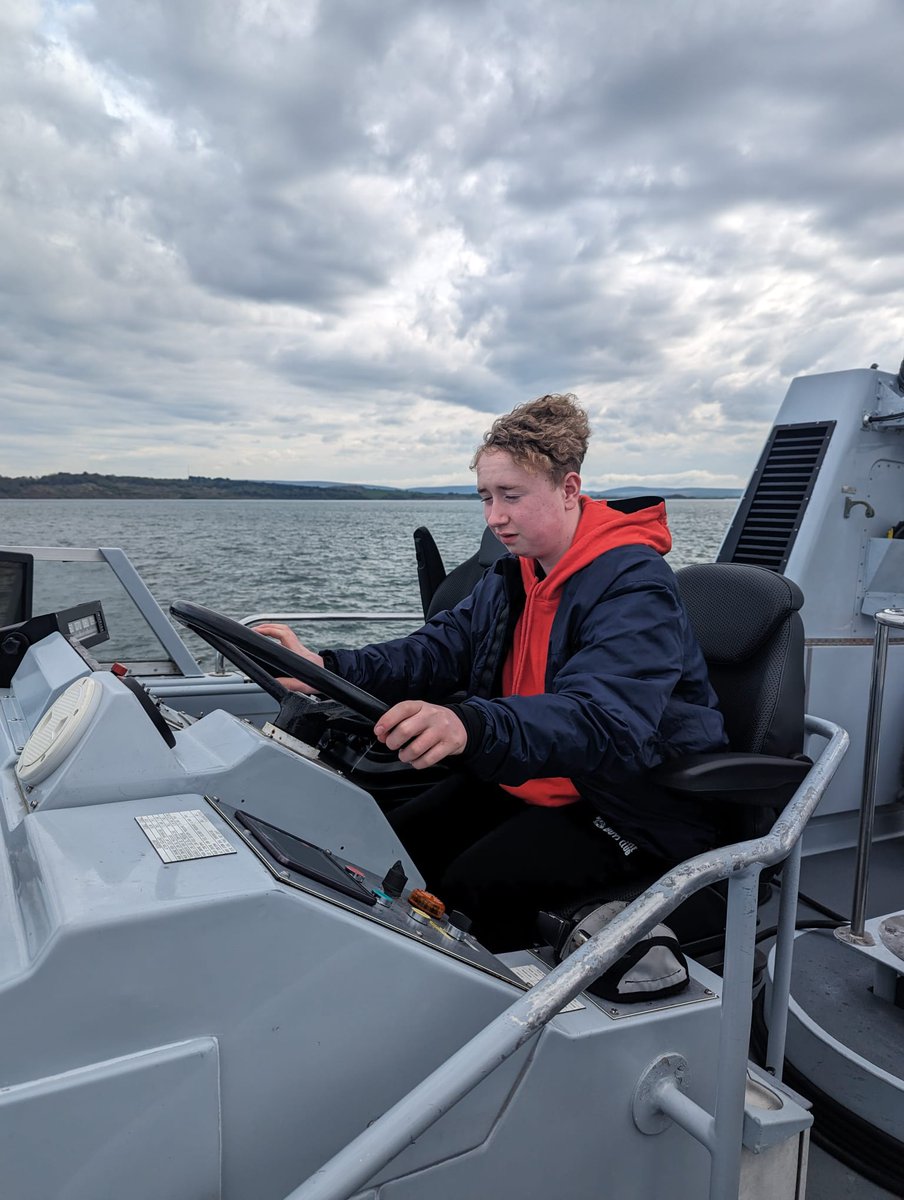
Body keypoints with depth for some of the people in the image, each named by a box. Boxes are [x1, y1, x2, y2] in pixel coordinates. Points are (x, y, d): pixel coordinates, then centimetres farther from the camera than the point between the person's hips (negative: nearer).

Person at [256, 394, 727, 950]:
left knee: (477, 884, -26)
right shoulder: (515, 572, 4)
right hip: (524, 778, 8)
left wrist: (471, 727, -56)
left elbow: (602, 723, -39)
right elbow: (442, 649, -2)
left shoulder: (636, 587, -24)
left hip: (633, 808, -7)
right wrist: (328, 668, -18)